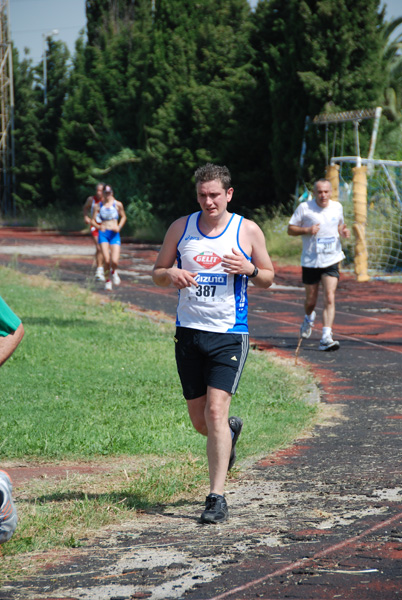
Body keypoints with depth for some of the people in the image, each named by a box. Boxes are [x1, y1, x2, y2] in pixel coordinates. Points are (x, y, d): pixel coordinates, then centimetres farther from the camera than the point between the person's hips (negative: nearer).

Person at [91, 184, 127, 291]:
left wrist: (119, 227, 1)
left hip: (114, 234, 0)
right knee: (106, 260, -15)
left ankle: (113, 272, 25)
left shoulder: (118, 204, 5)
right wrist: (99, 226, -13)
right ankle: (107, 281, 7)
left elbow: (123, 217, 18)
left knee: (115, 261, -12)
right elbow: (93, 220, 8)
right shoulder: (98, 205, 5)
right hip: (103, 234, 0)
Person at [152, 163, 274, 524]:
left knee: (216, 410, -17)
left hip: (229, 334, -3)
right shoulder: (181, 228, 6)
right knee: (199, 420, 9)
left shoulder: (248, 231, 1)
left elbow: (268, 278, 9)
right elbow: (157, 273, 13)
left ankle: (217, 497, -12)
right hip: (188, 332, 3)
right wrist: (171, 274, -11)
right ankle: (230, 431, 46)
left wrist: (249, 269, -13)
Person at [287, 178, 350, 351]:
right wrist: (306, 230, -19)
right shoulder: (304, 208, -5)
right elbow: (290, 229, 0)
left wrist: (343, 231, 0)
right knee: (311, 301, 10)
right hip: (310, 261, -1)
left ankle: (326, 337, -18)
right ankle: (309, 318, 47)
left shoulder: (337, 207, 5)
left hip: (331, 260, 1)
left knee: (330, 298, -14)